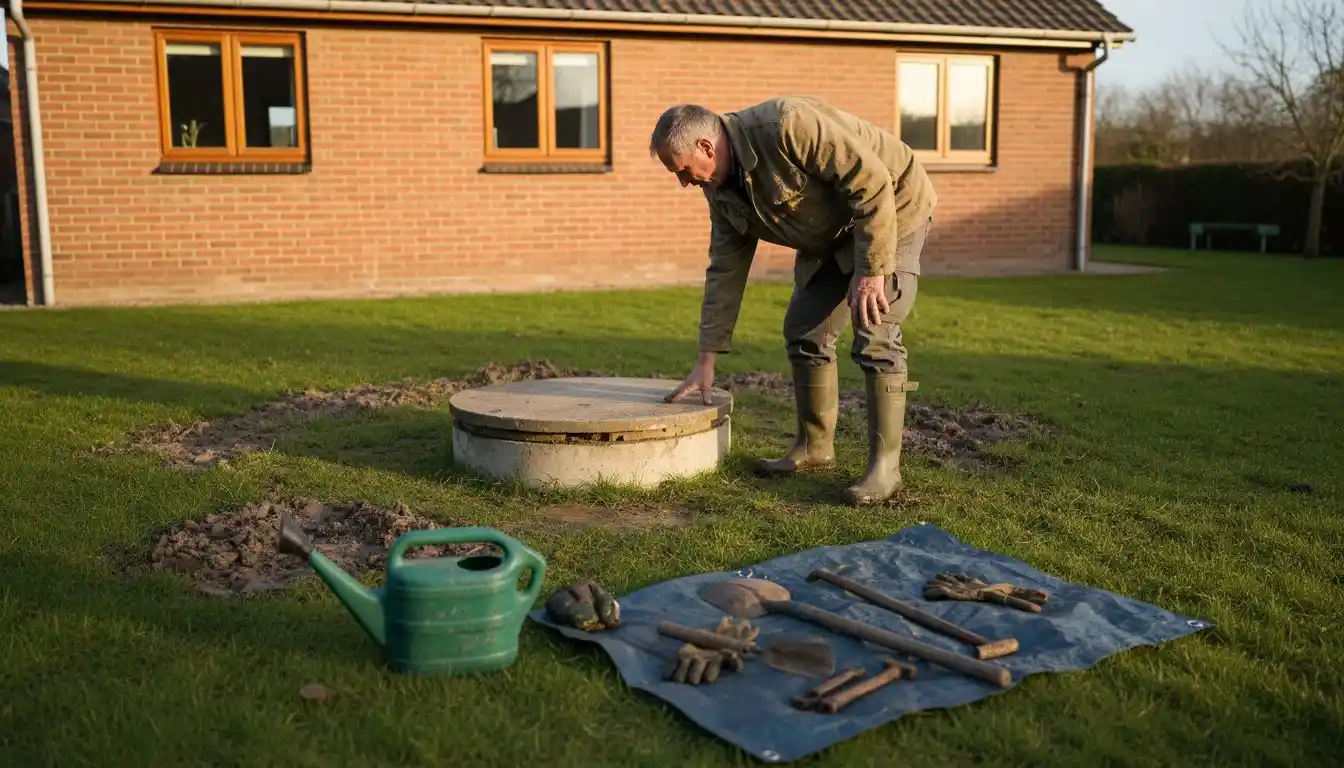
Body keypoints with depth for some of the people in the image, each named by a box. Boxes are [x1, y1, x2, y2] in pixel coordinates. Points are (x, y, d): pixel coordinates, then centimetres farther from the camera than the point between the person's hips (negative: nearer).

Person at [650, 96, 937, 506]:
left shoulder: (787, 125, -32)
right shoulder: (722, 190, -4)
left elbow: (872, 182, -30)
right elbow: (726, 270, 1)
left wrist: (871, 269, -29)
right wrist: (706, 362, 1)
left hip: (891, 211, -8)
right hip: (830, 234, 8)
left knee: (875, 338, -15)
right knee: (803, 332, 6)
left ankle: (885, 466, -8)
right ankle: (814, 448, 19)